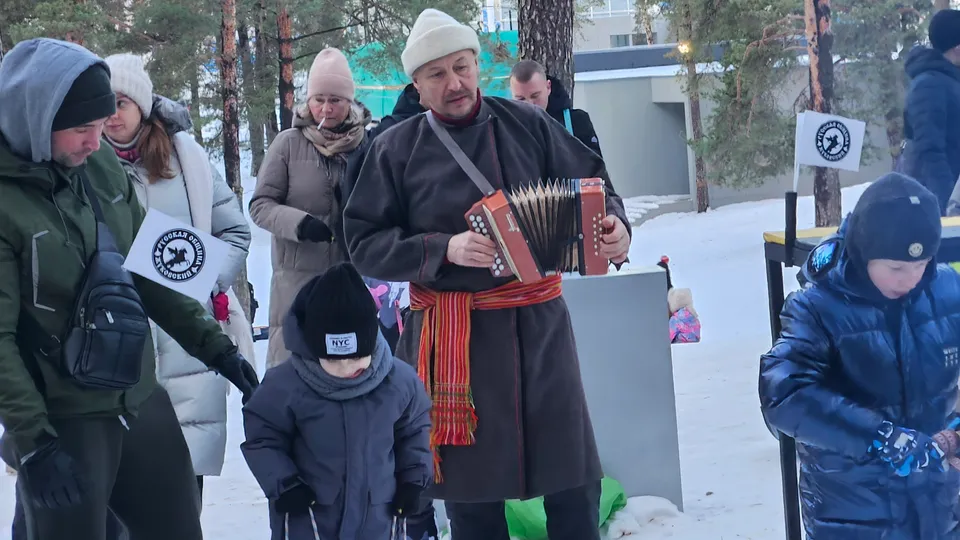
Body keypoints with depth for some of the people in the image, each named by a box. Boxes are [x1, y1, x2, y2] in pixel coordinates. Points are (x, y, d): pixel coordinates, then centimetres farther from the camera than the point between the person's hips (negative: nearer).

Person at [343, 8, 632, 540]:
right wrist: (445, 248, -16)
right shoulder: (396, 149, -1)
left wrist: (615, 224, -13)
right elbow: (365, 243, -3)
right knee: (471, 479, 8)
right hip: (451, 336, -1)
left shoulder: (527, 125, 2)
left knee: (573, 476, 7)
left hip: (539, 324, 1)